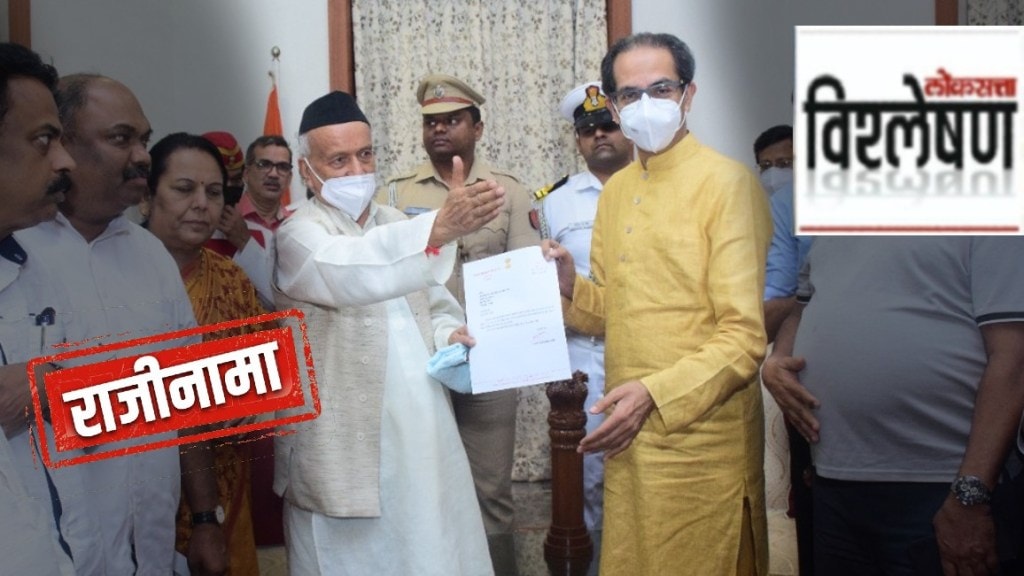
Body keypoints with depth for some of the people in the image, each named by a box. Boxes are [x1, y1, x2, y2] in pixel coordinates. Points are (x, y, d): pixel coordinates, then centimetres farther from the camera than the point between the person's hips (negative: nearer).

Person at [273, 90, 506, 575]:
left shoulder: (397, 224, 13)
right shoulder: (299, 235, -10)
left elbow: (436, 303, 22)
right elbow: (349, 273, -33)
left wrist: (451, 335, -2)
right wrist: (439, 228, -46)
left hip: (424, 439, 6)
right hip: (349, 453, -6)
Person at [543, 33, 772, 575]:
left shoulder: (726, 183, -11)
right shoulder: (615, 190, 11)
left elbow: (744, 335, -15)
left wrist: (657, 394, -25)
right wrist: (572, 288, -3)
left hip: (700, 437, -6)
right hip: (628, 434, 7)